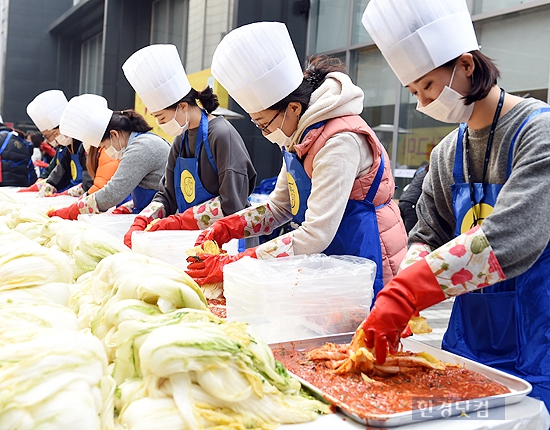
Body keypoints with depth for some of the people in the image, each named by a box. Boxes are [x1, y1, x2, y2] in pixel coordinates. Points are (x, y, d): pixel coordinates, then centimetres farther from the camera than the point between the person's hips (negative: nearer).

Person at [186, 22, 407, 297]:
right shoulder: (299, 135, 5)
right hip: (329, 268, 8)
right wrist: (225, 228, -1)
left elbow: (316, 235, -28)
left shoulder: (339, 141, -25)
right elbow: (279, 205, 14)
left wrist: (231, 264, -24)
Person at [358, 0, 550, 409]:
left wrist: (405, 294, -33)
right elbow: (428, 236, 8)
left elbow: (511, 238, -28)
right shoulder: (446, 154, 6)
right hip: (467, 344, 6)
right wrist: (396, 300, -12)